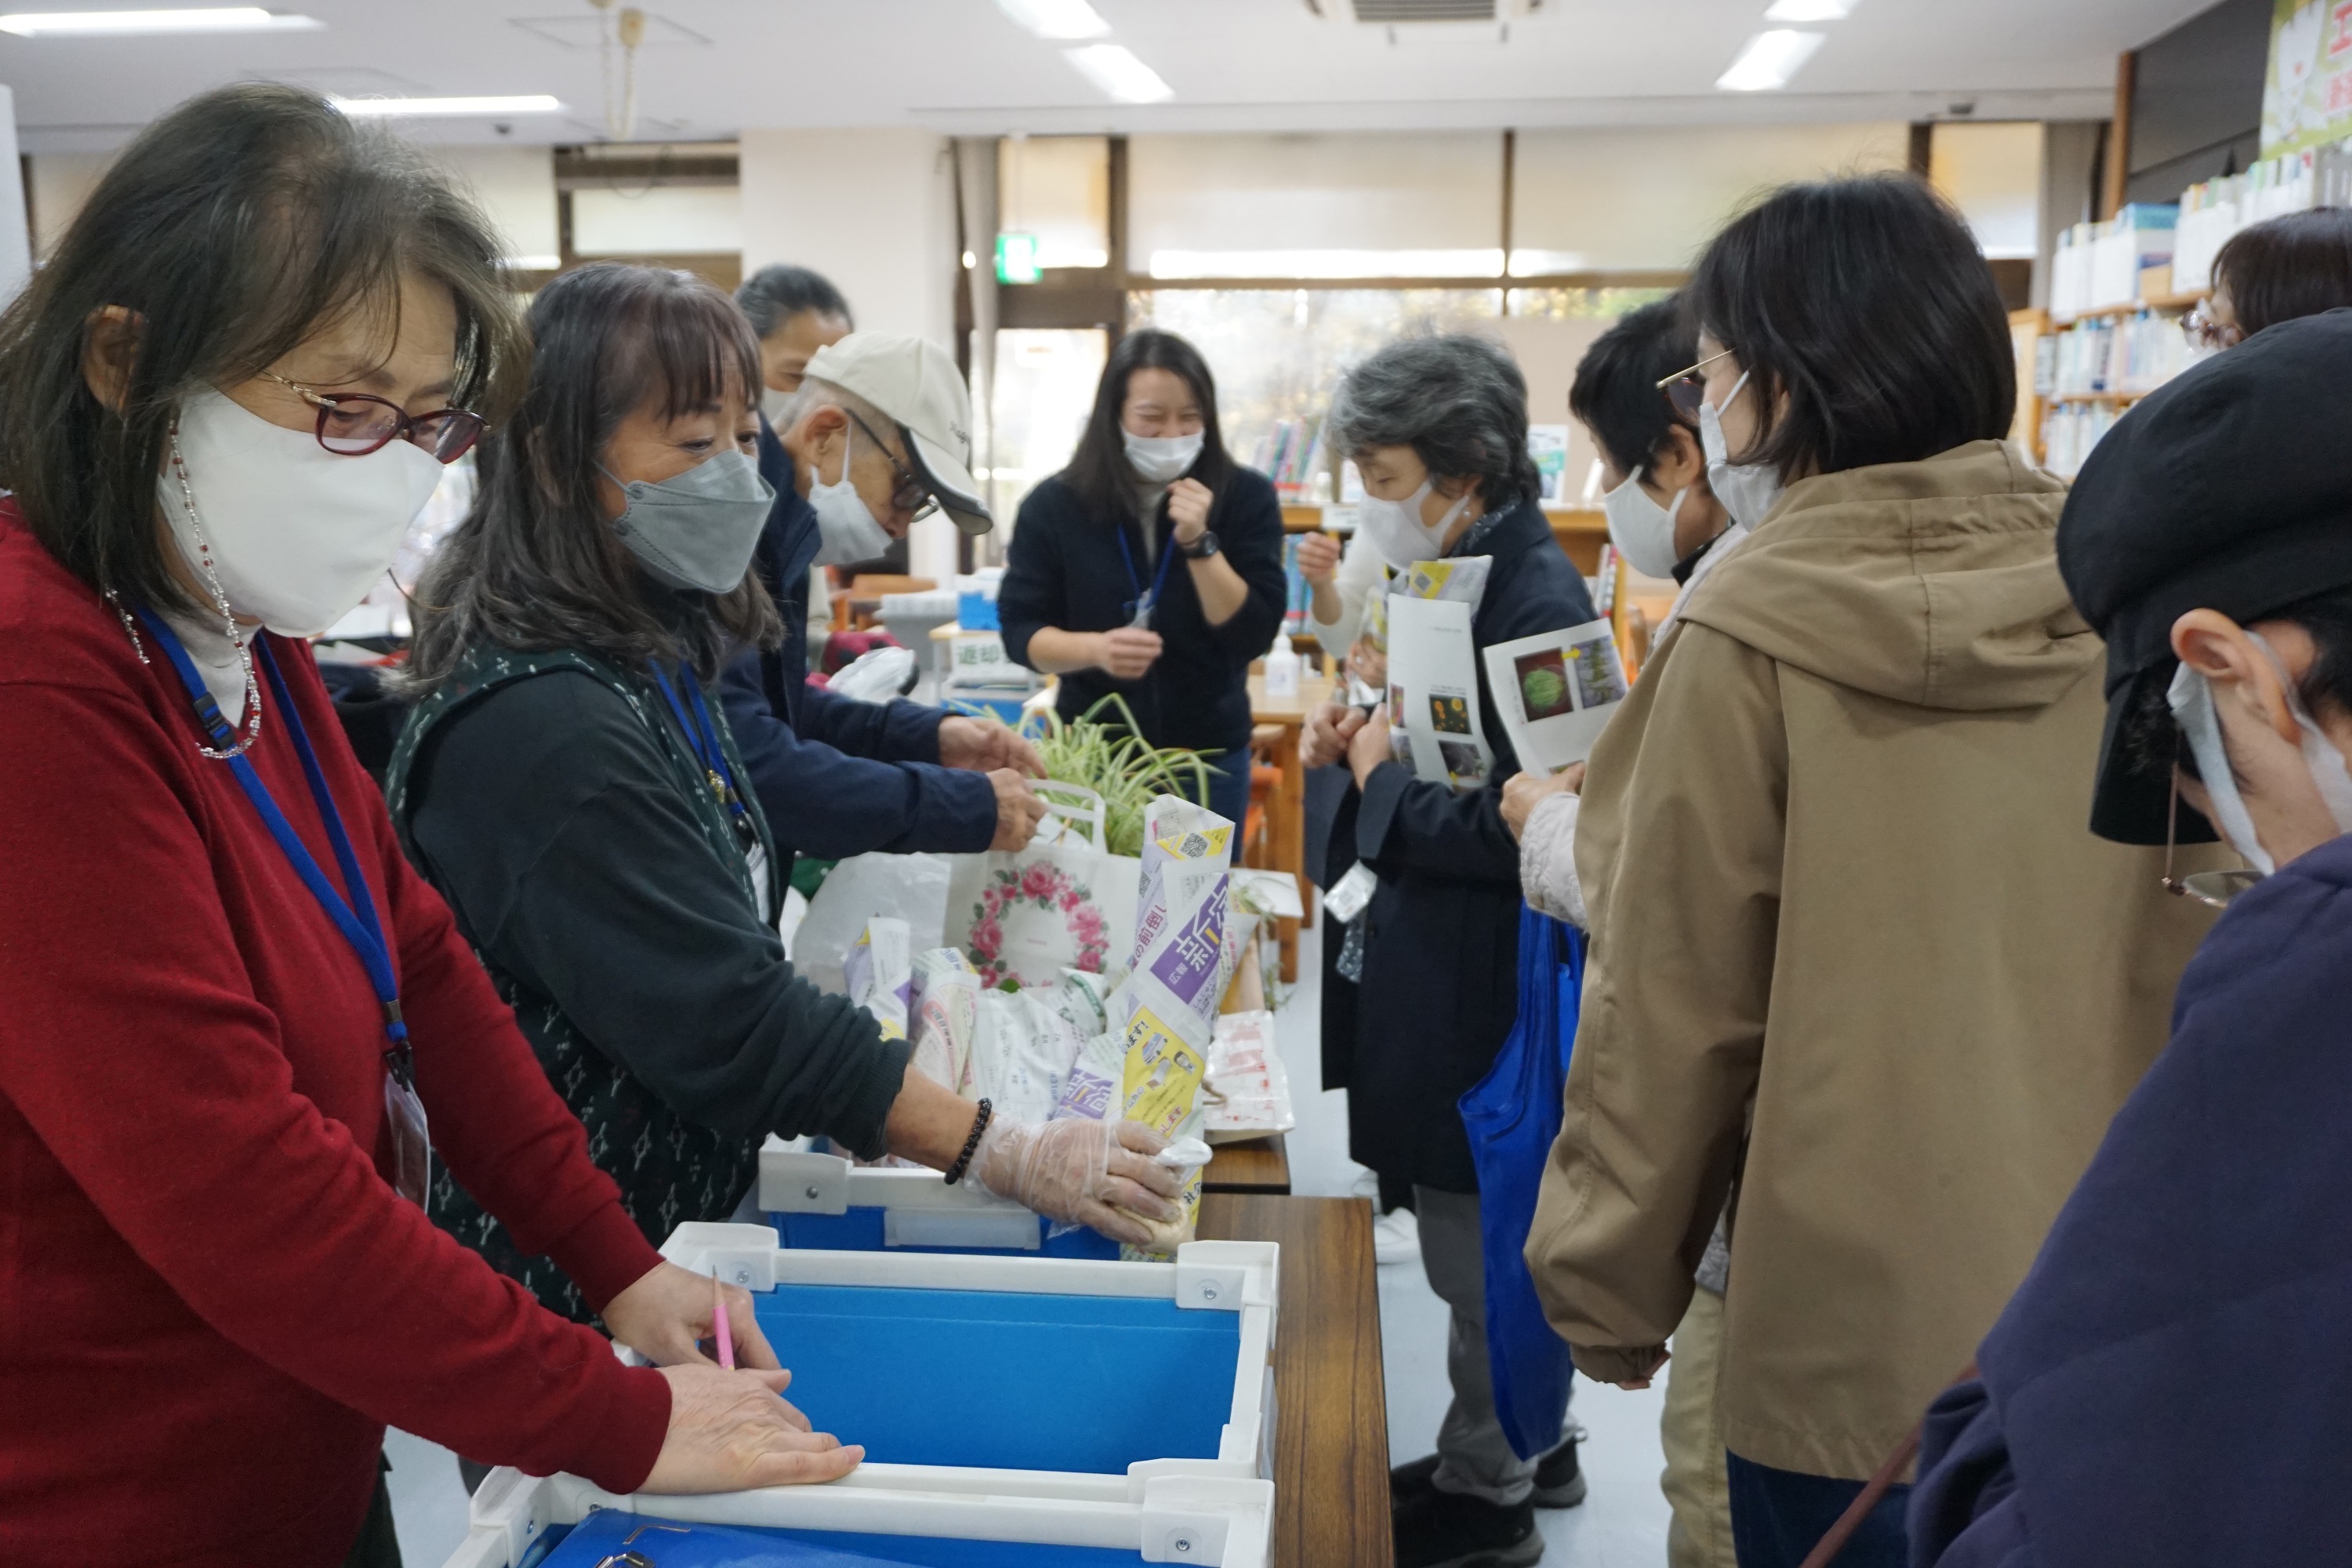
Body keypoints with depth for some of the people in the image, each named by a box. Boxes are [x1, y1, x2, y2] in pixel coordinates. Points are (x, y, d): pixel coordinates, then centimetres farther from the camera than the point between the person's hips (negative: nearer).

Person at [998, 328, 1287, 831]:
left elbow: (1255, 636, -12)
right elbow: (1019, 630, -5)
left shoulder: (1245, 497, -7)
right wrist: (1095, 648, -23)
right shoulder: (1055, 505, -6)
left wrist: (1199, 543, -23)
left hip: (1209, 755, 0)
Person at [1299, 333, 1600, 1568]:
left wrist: (1382, 777, -13)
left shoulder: (1536, 604, -21)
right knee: (1486, 1235, 21)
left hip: (1486, 991, -10)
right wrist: (1363, 733, 2)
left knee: (1479, 1244, 6)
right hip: (1445, 965, 10)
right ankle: (1527, 1445, 39)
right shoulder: (1470, 575, 9)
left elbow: (1508, 828, -26)